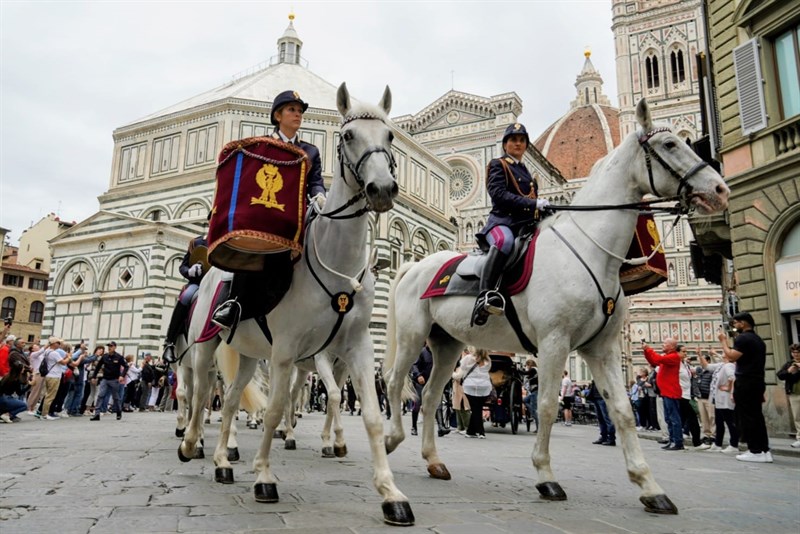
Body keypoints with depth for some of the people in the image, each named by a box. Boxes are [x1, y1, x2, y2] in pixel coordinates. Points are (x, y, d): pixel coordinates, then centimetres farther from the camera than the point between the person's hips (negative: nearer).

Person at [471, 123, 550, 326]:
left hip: (525, 224, 8)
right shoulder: (498, 165, 10)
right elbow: (499, 195, -8)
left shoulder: (525, 171, 31)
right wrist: (533, 203, -17)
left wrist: (543, 207, 8)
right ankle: (485, 295, -51)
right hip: (502, 221, -7)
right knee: (505, 240, -40)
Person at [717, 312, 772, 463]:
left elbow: (731, 357, -20)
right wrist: (761, 392, 25)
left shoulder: (742, 338, -11)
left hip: (745, 383, -9)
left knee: (746, 417, -5)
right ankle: (764, 450, 11)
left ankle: (755, 451, -4)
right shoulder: (758, 340, 18)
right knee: (756, 416, 11)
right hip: (757, 382, 9)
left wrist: (723, 340, -8)